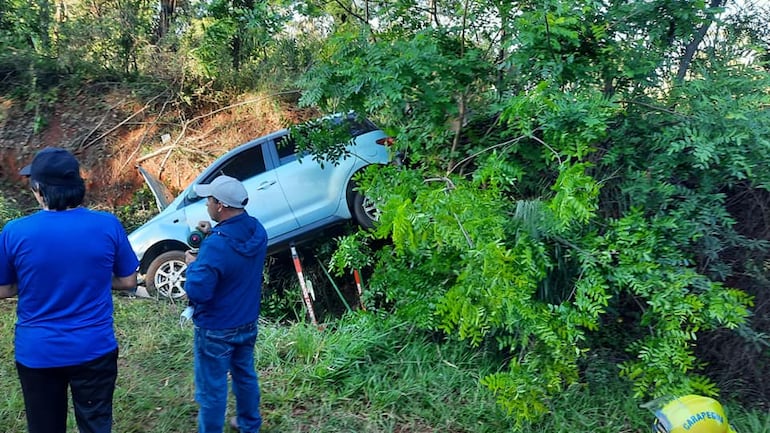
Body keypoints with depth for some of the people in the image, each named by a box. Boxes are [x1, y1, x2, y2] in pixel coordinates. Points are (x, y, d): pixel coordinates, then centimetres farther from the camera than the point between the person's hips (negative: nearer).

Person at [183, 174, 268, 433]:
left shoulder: (215, 246, -32)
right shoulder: (257, 230, -8)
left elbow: (197, 292, -28)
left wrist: (193, 265, -11)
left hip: (216, 330, -8)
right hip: (248, 322, 8)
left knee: (212, 389, 10)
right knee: (245, 375, 26)